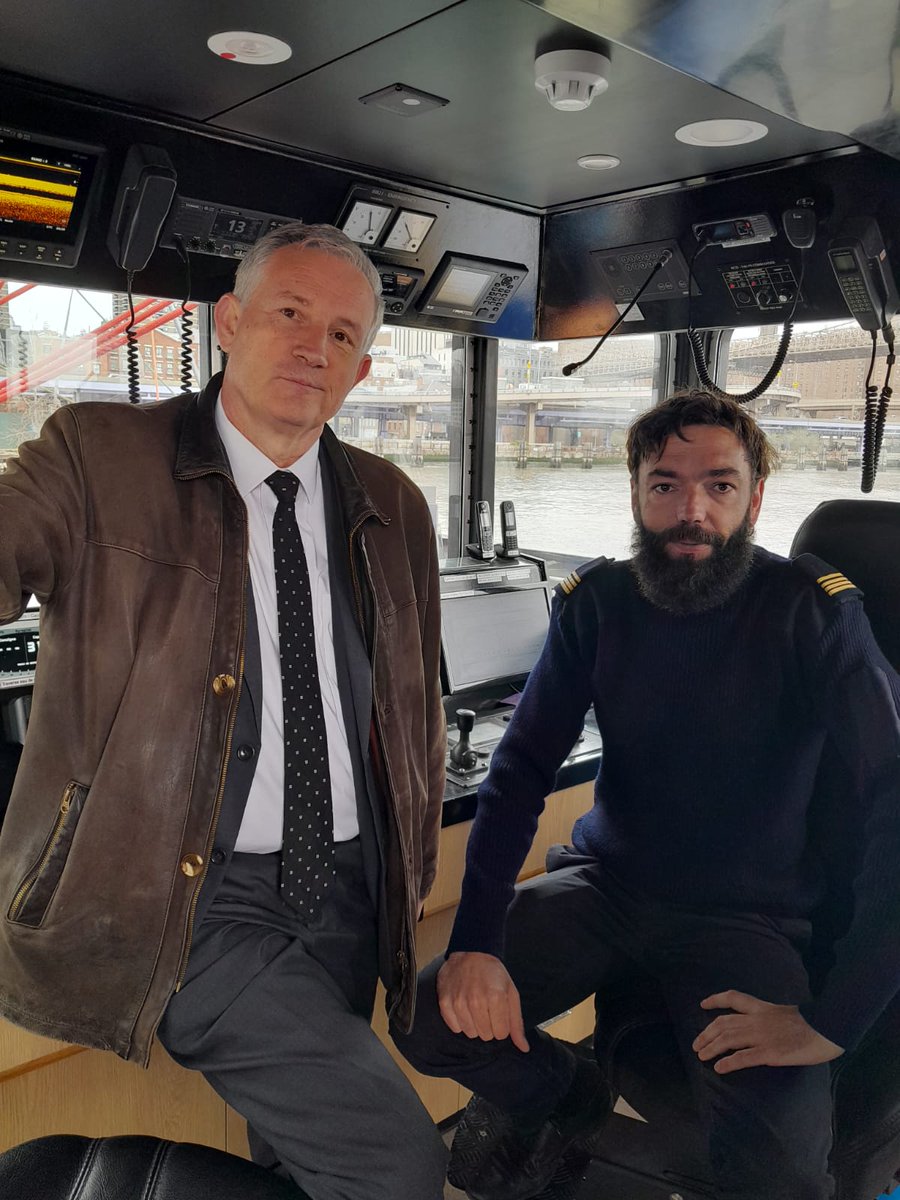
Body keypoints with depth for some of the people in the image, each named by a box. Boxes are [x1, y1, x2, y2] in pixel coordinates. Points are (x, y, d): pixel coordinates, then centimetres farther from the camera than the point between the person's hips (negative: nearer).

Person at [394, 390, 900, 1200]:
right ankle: (560, 1095, 18)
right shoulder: (596, 602, -5)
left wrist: (835, 1020, -25)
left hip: (745, 914, -2)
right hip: (605, 883, 3)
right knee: (432, 1020, -16)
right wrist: (476, 942, -18)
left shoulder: (812, 611, -14)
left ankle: (558, 1103, 8)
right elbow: (522, 771, -6)